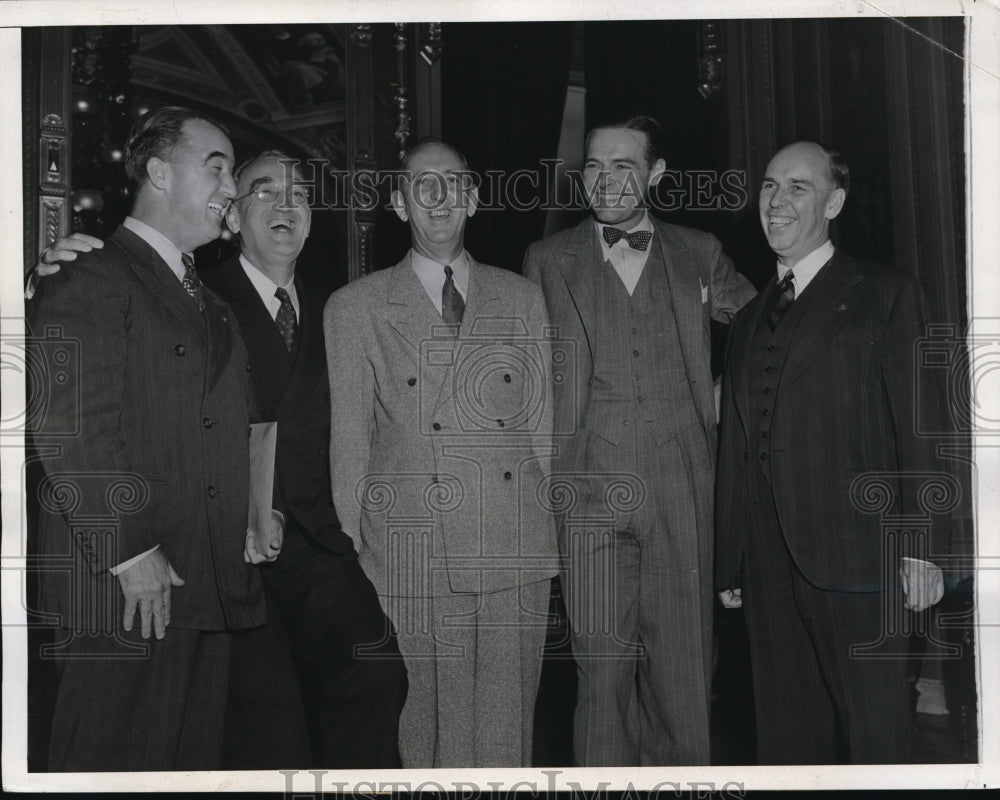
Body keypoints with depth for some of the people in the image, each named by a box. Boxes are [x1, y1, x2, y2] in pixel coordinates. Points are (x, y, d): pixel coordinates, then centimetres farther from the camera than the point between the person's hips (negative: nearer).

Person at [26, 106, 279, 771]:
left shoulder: (212, 304, 23)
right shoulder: (87, 283, -6)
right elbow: (69, 429, -15)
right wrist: (131, 550, -18)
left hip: (213, 587, 8)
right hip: (120, 591, -8)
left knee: (195, 760, 13)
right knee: (113, 764, -1)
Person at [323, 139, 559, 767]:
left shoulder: (523, 299, 14)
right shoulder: (355, 308, 8)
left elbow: (542, 425, 13)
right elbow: (349, 439, 6)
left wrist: (544, 531, 8)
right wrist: (354, 547, 2)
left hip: (515, 554, 2)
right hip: (410, 558, -2)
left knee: (507, 732, 5)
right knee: (427, 732, 1)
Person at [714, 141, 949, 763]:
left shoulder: (886, 296, 4)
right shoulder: (749, 321, 19)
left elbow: (917, 426, -3)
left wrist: (920, 548, -11)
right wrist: (729, 565, 14)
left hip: (855, 557, -5)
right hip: (768, 566, 5)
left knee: (877, 735, -2)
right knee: (787, 739, 9)